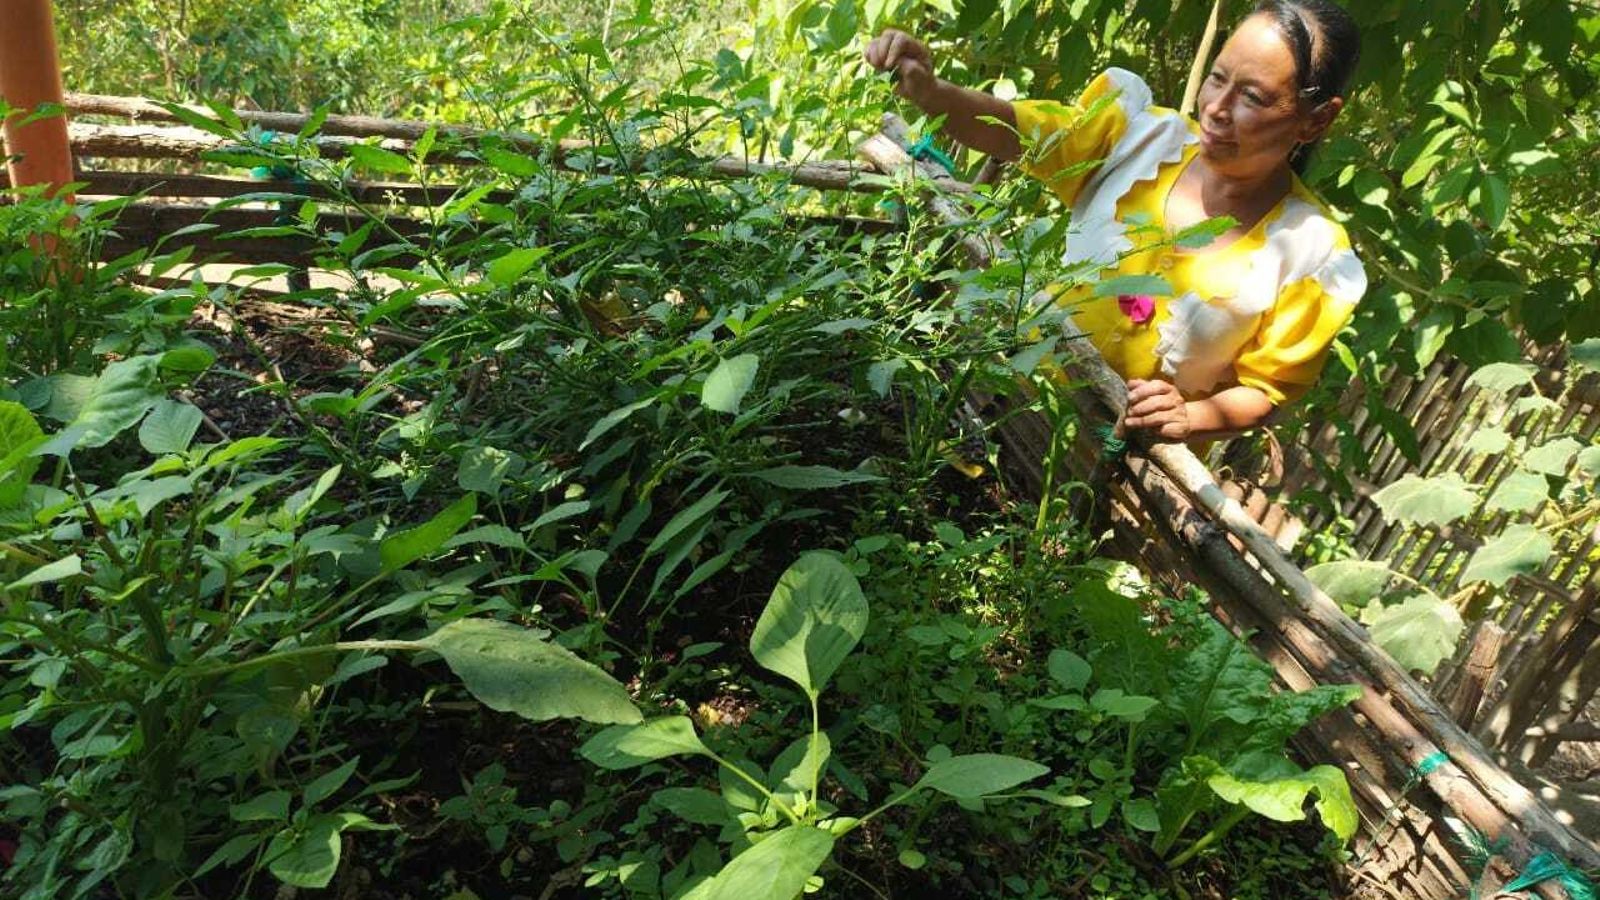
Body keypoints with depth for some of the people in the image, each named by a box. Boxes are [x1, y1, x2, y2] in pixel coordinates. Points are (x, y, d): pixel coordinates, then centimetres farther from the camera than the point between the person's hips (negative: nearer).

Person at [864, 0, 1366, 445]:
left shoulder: (1310, 253, -12)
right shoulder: (1147, 137, -6)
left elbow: (1266, 389, -5)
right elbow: (1013, 131, -12)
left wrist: (1190, 417, -25)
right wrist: (927, 92, -31)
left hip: (1129, 456, -2)